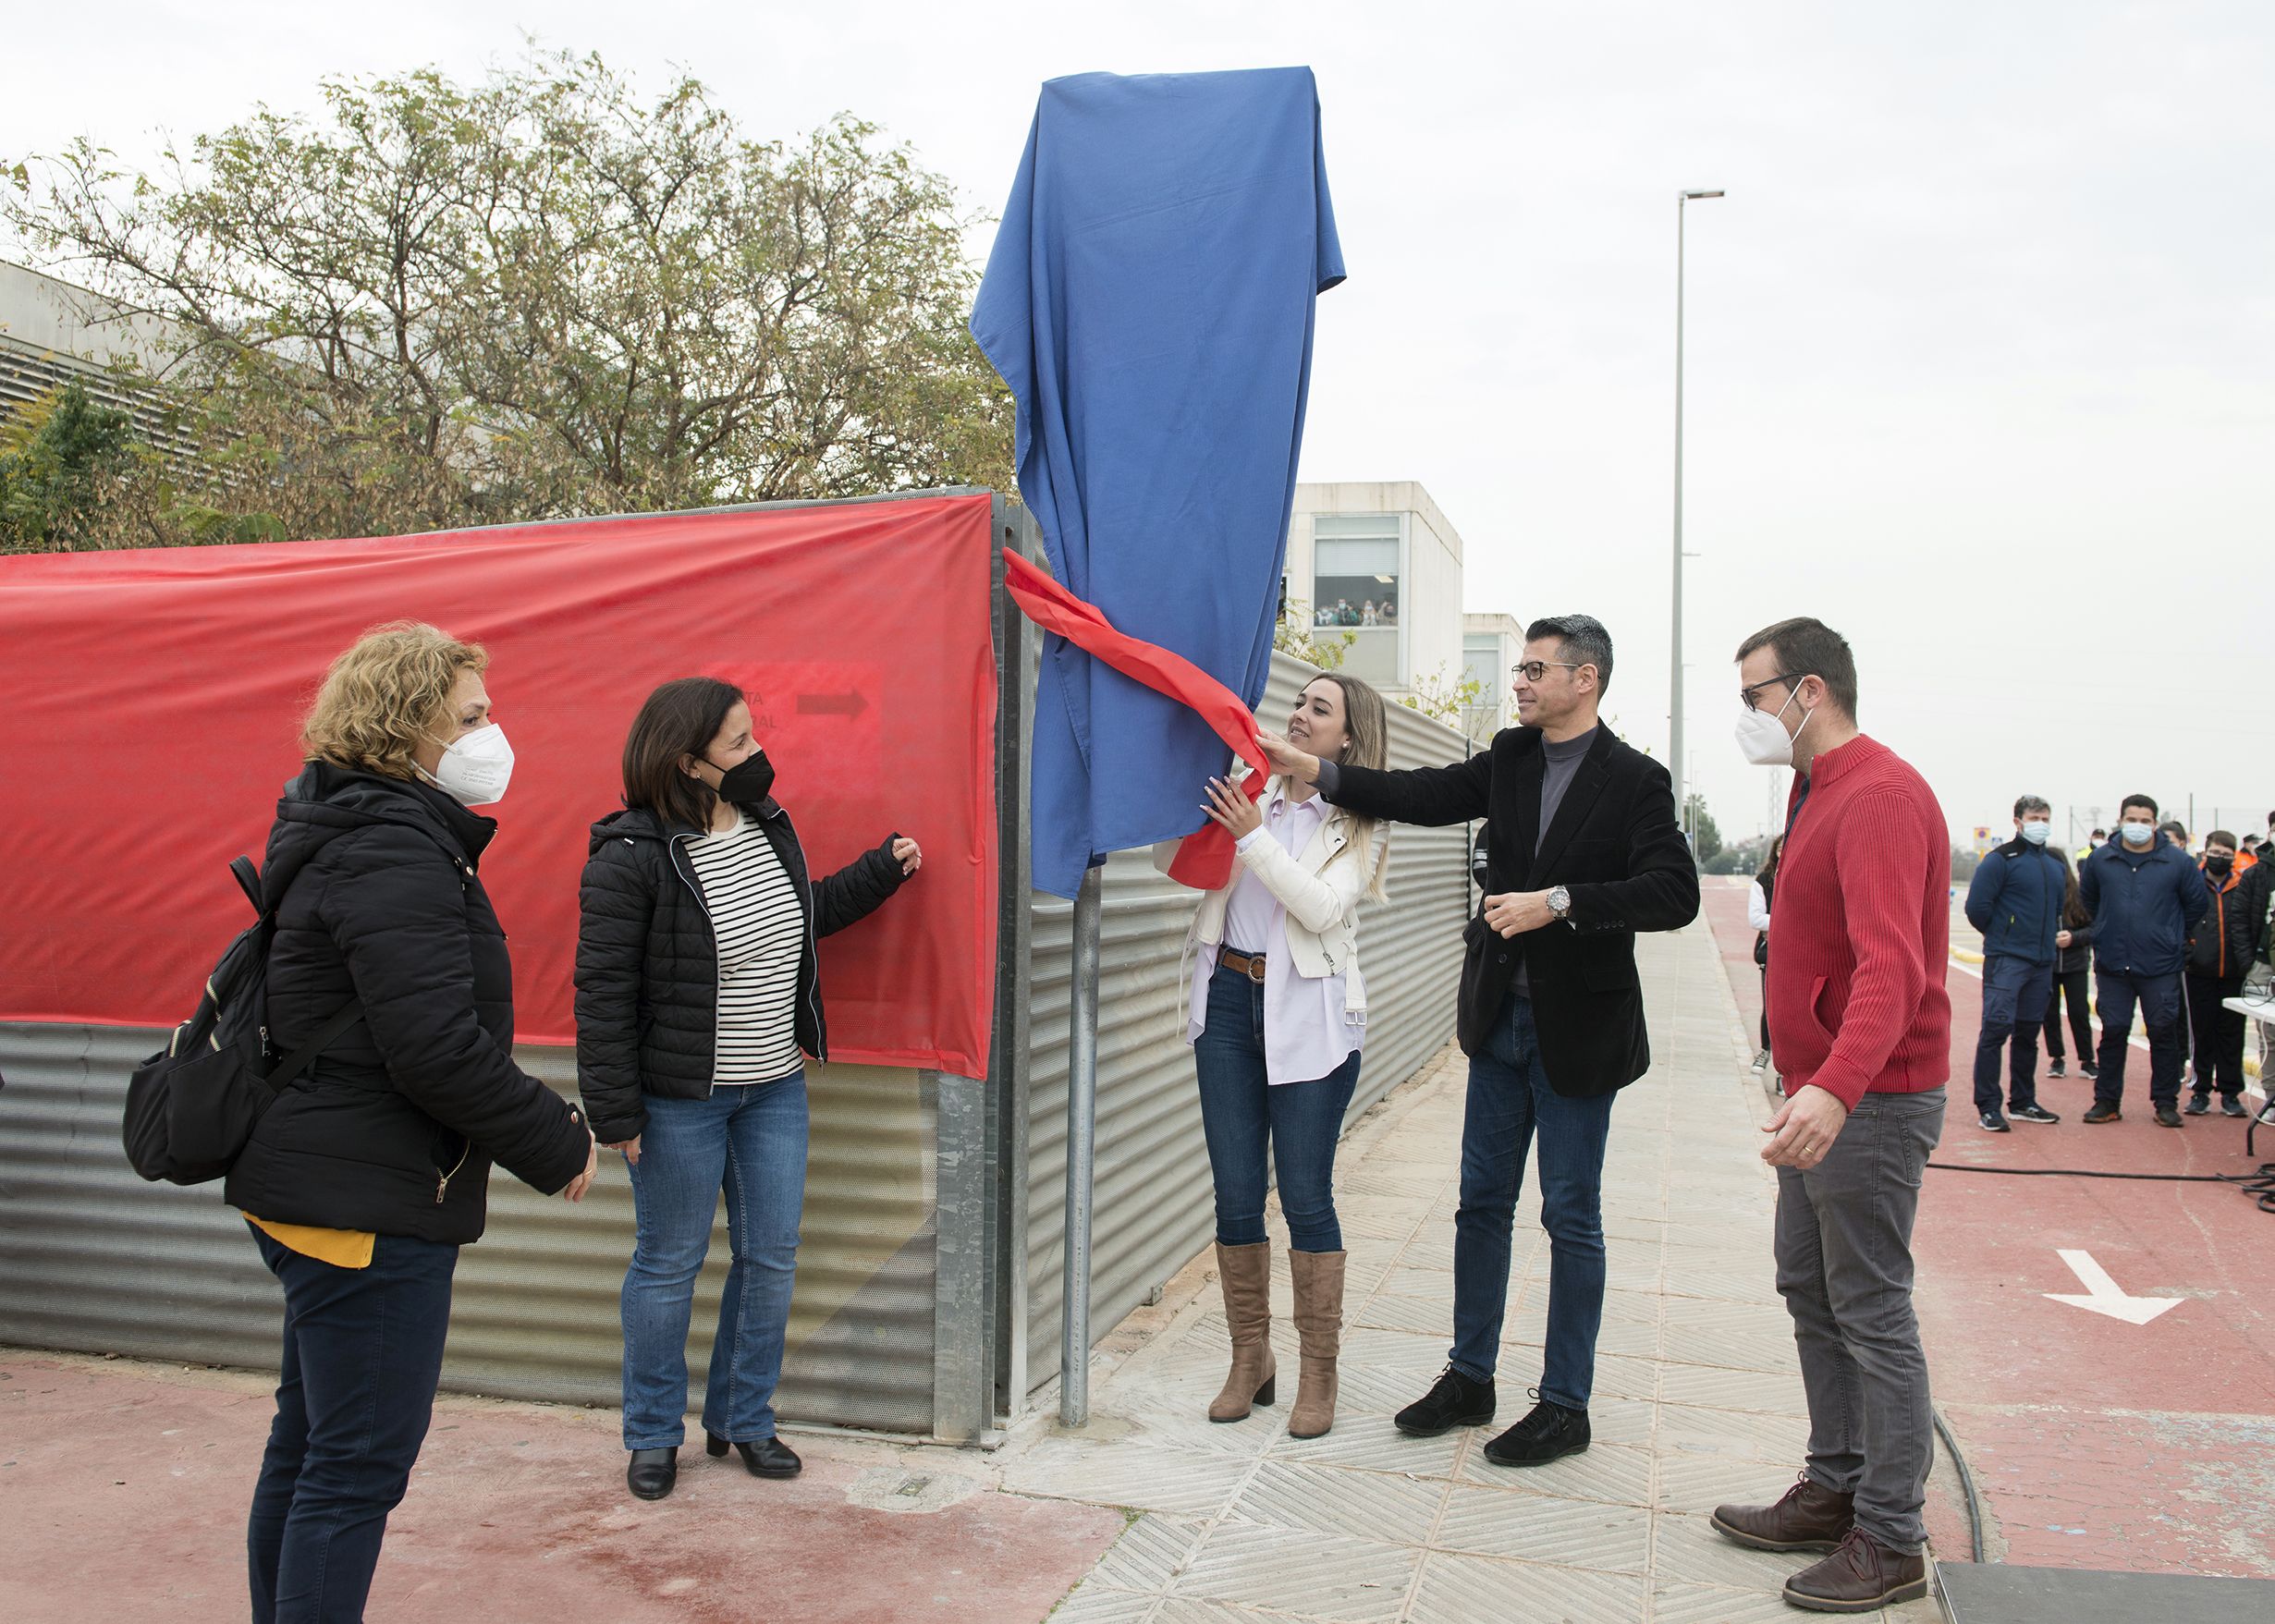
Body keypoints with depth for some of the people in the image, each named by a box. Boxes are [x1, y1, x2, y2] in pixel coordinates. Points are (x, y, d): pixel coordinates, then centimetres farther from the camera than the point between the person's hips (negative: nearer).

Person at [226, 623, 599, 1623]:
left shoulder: (347, 836, 14)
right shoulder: (393, 854, -20)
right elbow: (436, 1051, -27)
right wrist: (559, 1144, -15)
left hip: (314, 1190, 11)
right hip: (366, 1203, -11)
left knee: (308, 1446, 21)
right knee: (359, 1467, -2)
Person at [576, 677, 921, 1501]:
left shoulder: (767, 826, 3)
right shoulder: (632, 857, -18)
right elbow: (603, 991, -16)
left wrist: (880, 870, 17)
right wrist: (615, 1110, -16)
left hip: (776, 1088, 7)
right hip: (679, 1100, -6)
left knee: (770, 1258, 12)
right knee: (668, 1265, 8)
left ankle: (743, 1419, 29)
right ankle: (653, 1434, 26)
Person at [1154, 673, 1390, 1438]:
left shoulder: (1358, 822, 0)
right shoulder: (1250, 794, 9)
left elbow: (1324, 908, -14)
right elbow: (1171, 861, 10)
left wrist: (1254, 836, -20)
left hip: (1308, 1014, -3)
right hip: (1229, 1000, 4)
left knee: (1306, 1196, 0)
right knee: (1235, 1194, 7)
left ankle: (1319, 1372, 12)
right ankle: (1250, 1357, 21)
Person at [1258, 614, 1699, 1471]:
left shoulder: (1635, 781, -11)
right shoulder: (1510, 758, 7)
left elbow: (1674, 894, -20)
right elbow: (1423, 796, -1)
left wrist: (1559, 903, -25)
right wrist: (1313, 769, -11)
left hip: (1579, 1029, -6)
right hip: (1502, 1019, 6)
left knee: (1571, 1217, 4)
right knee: (1482, 1201, 13)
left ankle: (1565, 1404, 17)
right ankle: (1469, 1378, 26)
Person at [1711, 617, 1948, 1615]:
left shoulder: (1881, 797, -19)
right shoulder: (1817, 790, 15)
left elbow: (1891, 966, -32)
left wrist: (1837, 1086, -44)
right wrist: (1809, 1086, 16)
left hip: (1869, 1103, -10)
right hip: (1819, 1095, 10)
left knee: (1871, 1313, -2)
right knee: (1810, 1292, 17)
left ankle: (1890, 1543, 10)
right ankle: (1834, 1492, 30)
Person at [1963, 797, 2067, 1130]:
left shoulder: (2056, 865, 15)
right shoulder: (2001, 860, -8)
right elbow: (1976, 907, -12)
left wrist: (2053, 935, 16)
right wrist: (1999, 935, 0)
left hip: (2042, 961, 7)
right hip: (2006, 960, -7)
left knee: (2028, 1032, 13)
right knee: (1997, 1027, -11)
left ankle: (2022, 1102, 22)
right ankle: (1988, 1107, -8)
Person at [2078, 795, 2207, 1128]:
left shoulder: (2177, 861, -3)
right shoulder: (2100, 860, 2)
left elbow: (2197, 903, 10)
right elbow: (2087, 898, 20)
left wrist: (2171, 935, 15)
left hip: (2161, 966, -1)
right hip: (2111, 964, 1)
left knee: (2163, 1032, 4)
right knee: (2113, 1032, 6)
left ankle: (2166, 1103, 14)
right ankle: (2107, 1101, 14)